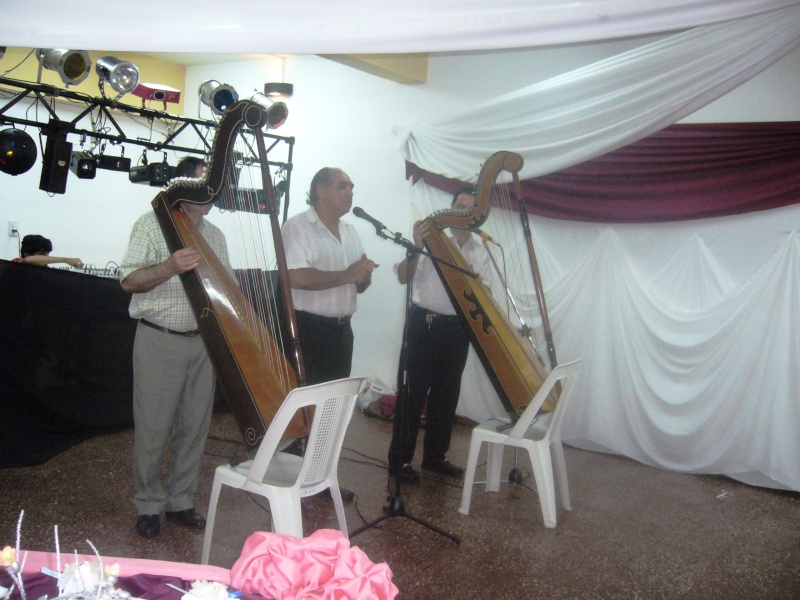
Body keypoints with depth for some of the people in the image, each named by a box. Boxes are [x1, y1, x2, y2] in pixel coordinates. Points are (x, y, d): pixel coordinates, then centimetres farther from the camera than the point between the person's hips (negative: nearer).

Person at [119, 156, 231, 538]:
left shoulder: (215, 235, 14)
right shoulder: (152, 224, -2)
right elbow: (129, 281, -11)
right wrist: (169, 268, -26)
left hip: (202, 340, 5)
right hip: (159, 339, -5)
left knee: (195, 425, 8)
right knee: (152, 427, 1)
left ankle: (180, 500, 22)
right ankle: (148, 504, 17)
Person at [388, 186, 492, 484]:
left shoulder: (480, 252, 9)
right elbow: (403, 277, -12)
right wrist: (416, 247, -28)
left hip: (458, 328, 5)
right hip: (424, 323, -5)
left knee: (447, 394, 12)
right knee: (412, 392, -1)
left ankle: (435, 456, 26)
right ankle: (399, 459, 9)